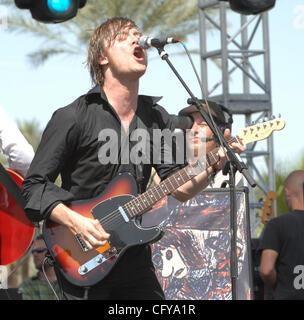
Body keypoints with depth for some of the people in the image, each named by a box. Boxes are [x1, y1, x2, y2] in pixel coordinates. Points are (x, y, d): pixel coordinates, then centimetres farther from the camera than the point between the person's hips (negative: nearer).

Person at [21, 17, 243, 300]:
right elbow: (34, 184, -9)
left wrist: (212, 166, -13)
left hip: (134, 254, 5)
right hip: (82, 261, -5)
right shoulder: (73, 118, -10)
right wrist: (77, 223, -21)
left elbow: (179, 188, 5)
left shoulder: (156, 117, 7)